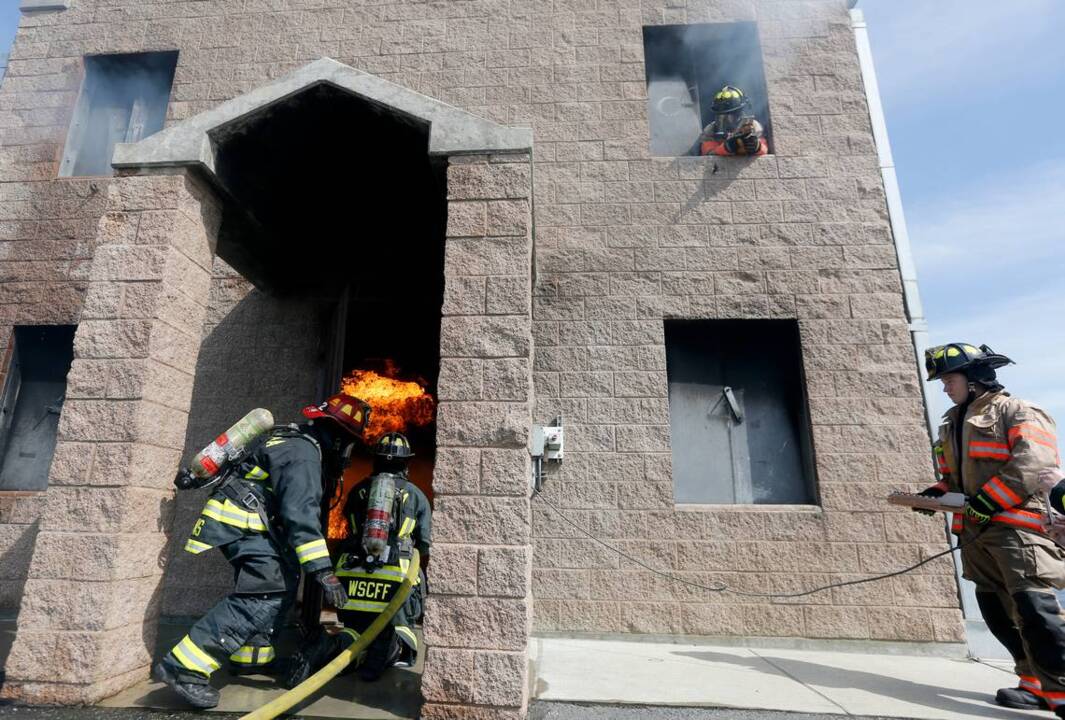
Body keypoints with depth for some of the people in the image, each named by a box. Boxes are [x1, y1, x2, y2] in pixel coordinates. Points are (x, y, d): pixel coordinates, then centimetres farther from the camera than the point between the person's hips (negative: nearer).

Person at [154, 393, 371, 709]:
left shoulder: (299, 440, 11)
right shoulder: (303, 452, -20)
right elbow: (301, 513, -29)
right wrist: (322, 570, -30)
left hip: (250, 522, 10)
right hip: (240, 523, -10)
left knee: (284, 581, 15)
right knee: (266, 593, -19)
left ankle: (252, 656, 26)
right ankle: (184, 668, -19)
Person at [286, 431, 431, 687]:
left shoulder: (358, 489, 13)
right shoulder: (416, 495, 7)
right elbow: (425, 546, 5)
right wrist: (418, 570, 26)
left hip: (352, 576, 2)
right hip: (396, 579, -2)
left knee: (356, 629, 19)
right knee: (402, 630, 16)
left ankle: (331, 645, -12)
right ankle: (390, 647, -16)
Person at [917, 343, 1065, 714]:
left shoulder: (1017, 411, -3)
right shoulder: (954, 423, 20)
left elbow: (1034, 462, -17)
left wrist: (988, 501, -21)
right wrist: (937, 492, 6)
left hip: (1015, 524, -8)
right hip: (975, 529, 8)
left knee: (1033, 606, -14)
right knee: (996, 609, 10)